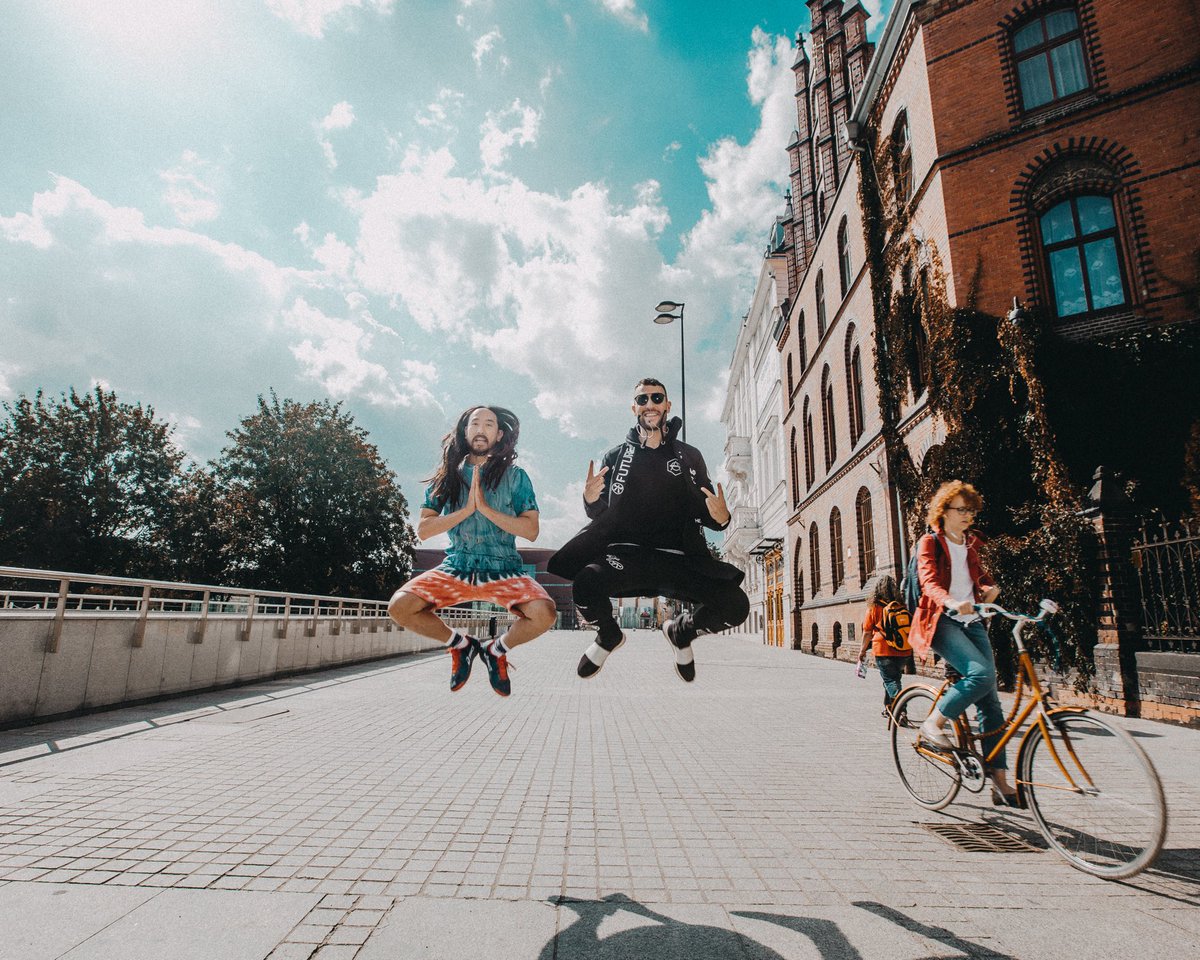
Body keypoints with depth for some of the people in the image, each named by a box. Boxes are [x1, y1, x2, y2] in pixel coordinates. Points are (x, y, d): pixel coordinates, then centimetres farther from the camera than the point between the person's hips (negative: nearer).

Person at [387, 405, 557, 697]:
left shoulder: (515, 476, 3)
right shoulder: (446, 477, 7)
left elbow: (531, 530, -6)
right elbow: (423, 530, 0)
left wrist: (486, 509, -15)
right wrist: (466, 510, -11)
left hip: (504, 570, -1)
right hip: (456, 568, 2)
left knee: (544, 613, -28)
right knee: (399, 607, -21)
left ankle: (496, 649, 6)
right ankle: (460, 644, 8)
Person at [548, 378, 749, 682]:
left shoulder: (689, 457, 13)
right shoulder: (616, 456, 12)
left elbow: (705, 515, 13)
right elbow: (599, 515, 12)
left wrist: (721, 517, -11)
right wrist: (590, 499, -12)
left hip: (678, 558, 1)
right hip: (628, 554, 0)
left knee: (736, 605, -21)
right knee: (586, 583, -32)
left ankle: (681, 630, 16)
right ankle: (609, 635, 7)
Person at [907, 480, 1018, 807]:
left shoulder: (971, 544, 17)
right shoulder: (930, 542, -3)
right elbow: (929, 582, -18)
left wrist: (990, 588, 2)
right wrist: (951, 603, -39)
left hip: (971, 622, 6)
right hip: (940, 621, -6)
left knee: (990, 700, -1)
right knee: (982, 673, -29)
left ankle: (999, 780, 4)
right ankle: (933, 723, -10)